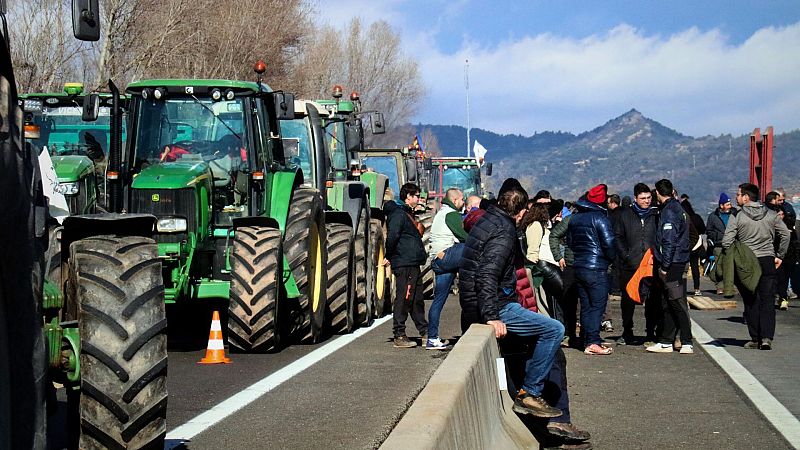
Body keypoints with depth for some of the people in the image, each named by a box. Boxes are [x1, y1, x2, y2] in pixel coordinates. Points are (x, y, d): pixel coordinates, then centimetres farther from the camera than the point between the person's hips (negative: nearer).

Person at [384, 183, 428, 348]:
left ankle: (426, 334, 20)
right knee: (403, 299, -6)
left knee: (417, 299, 14)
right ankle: (399, 336, -1)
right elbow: (392, 236, -23)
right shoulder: (398, 214, -12)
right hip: (404, 264, -10)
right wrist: (389, 257, -15)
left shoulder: (407, 213, 21)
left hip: (413, 264, 10)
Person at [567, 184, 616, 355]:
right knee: (598, 305, -5)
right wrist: (611, 258, 1)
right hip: (596, 268, -7)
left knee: (585, 306, 11)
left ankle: (587, 341, 12)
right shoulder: (599, 217, -12)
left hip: (579, 267, 7)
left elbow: (569, 241, 19)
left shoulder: (575, 218, 12)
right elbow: (608, 243, -16)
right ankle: (593, 342, -12)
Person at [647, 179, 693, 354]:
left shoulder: (669, 211, -14)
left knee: (678, 303, -8)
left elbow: (669, 242, -20)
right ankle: (666, 341, 17)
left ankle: (687, 343, -7)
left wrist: (664, 266, -18)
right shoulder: (678, 208, 16)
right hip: (680, 263, 10)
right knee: (668, 304, 12)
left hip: (672, 265, -10)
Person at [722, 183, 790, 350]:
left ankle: (755, 339, 7)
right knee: (768, 300, 2)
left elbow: (726, 242, -11)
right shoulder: (771, 215, 5)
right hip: (768, 261, 2)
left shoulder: (736, 217, -6)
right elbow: (785, 234, 7)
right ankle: (766, 337, -8)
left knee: (751, 302, 6)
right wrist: (780, 256, 14)